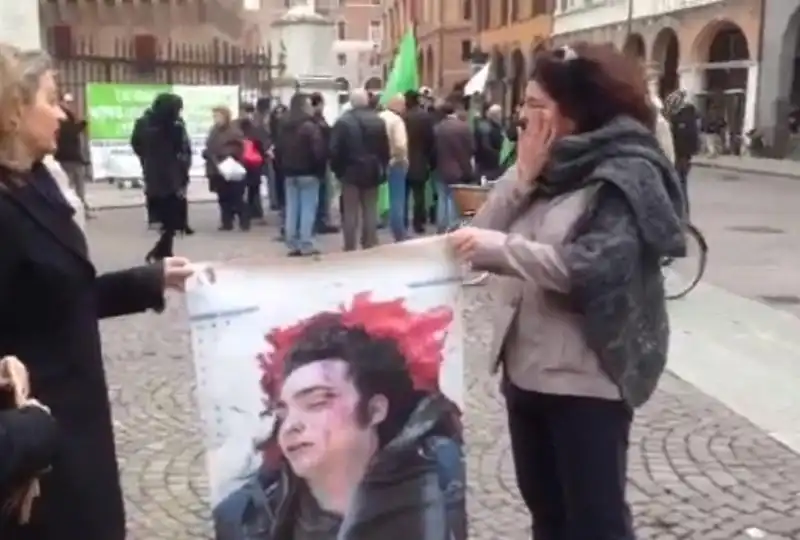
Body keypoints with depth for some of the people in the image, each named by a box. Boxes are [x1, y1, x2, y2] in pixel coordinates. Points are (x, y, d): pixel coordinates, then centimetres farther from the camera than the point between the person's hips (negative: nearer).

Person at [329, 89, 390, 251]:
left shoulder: (343, 121, -10)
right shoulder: (378, 121, 1)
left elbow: (335, 150, -11)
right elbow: (385, 148, 2)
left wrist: (337, 169, 2)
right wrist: (382, 169, 11)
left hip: (351, 172, -3)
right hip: (372, 173, 3)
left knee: (350, 213, 3)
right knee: (370, 212, 9)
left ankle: (350, 249, 4)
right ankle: (370, 247, 11)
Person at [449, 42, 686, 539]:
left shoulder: (627, 175, -12)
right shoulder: (551, 168, 10)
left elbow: (592, 267, -26)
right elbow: (483, 232, 3)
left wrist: (500, 247, -26)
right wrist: (523, 176, -9)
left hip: (588, 378, -8)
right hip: (526, 367, 8)